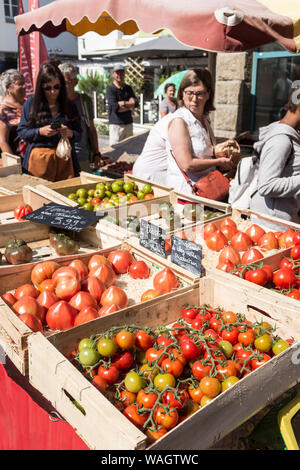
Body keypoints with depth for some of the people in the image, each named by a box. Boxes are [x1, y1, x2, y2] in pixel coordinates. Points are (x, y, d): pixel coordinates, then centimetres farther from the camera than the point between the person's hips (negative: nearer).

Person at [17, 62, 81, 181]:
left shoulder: (68, 105, 8)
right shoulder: (31, 103, 3)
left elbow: (78, 133, 9)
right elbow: (21, 131, 3)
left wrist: (70, 133, -12)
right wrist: (40, 131, -12)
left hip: (64, 158, 2)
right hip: (39, 158, -1)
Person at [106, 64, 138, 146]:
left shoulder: (128, 88, 14)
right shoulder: (110, 89, -4)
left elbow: (135, 103, 2)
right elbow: (115, 107, -15)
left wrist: (123, 103, -12)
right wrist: (129, 106, -5)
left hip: (129, 123, 6)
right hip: (116, 124, -6)